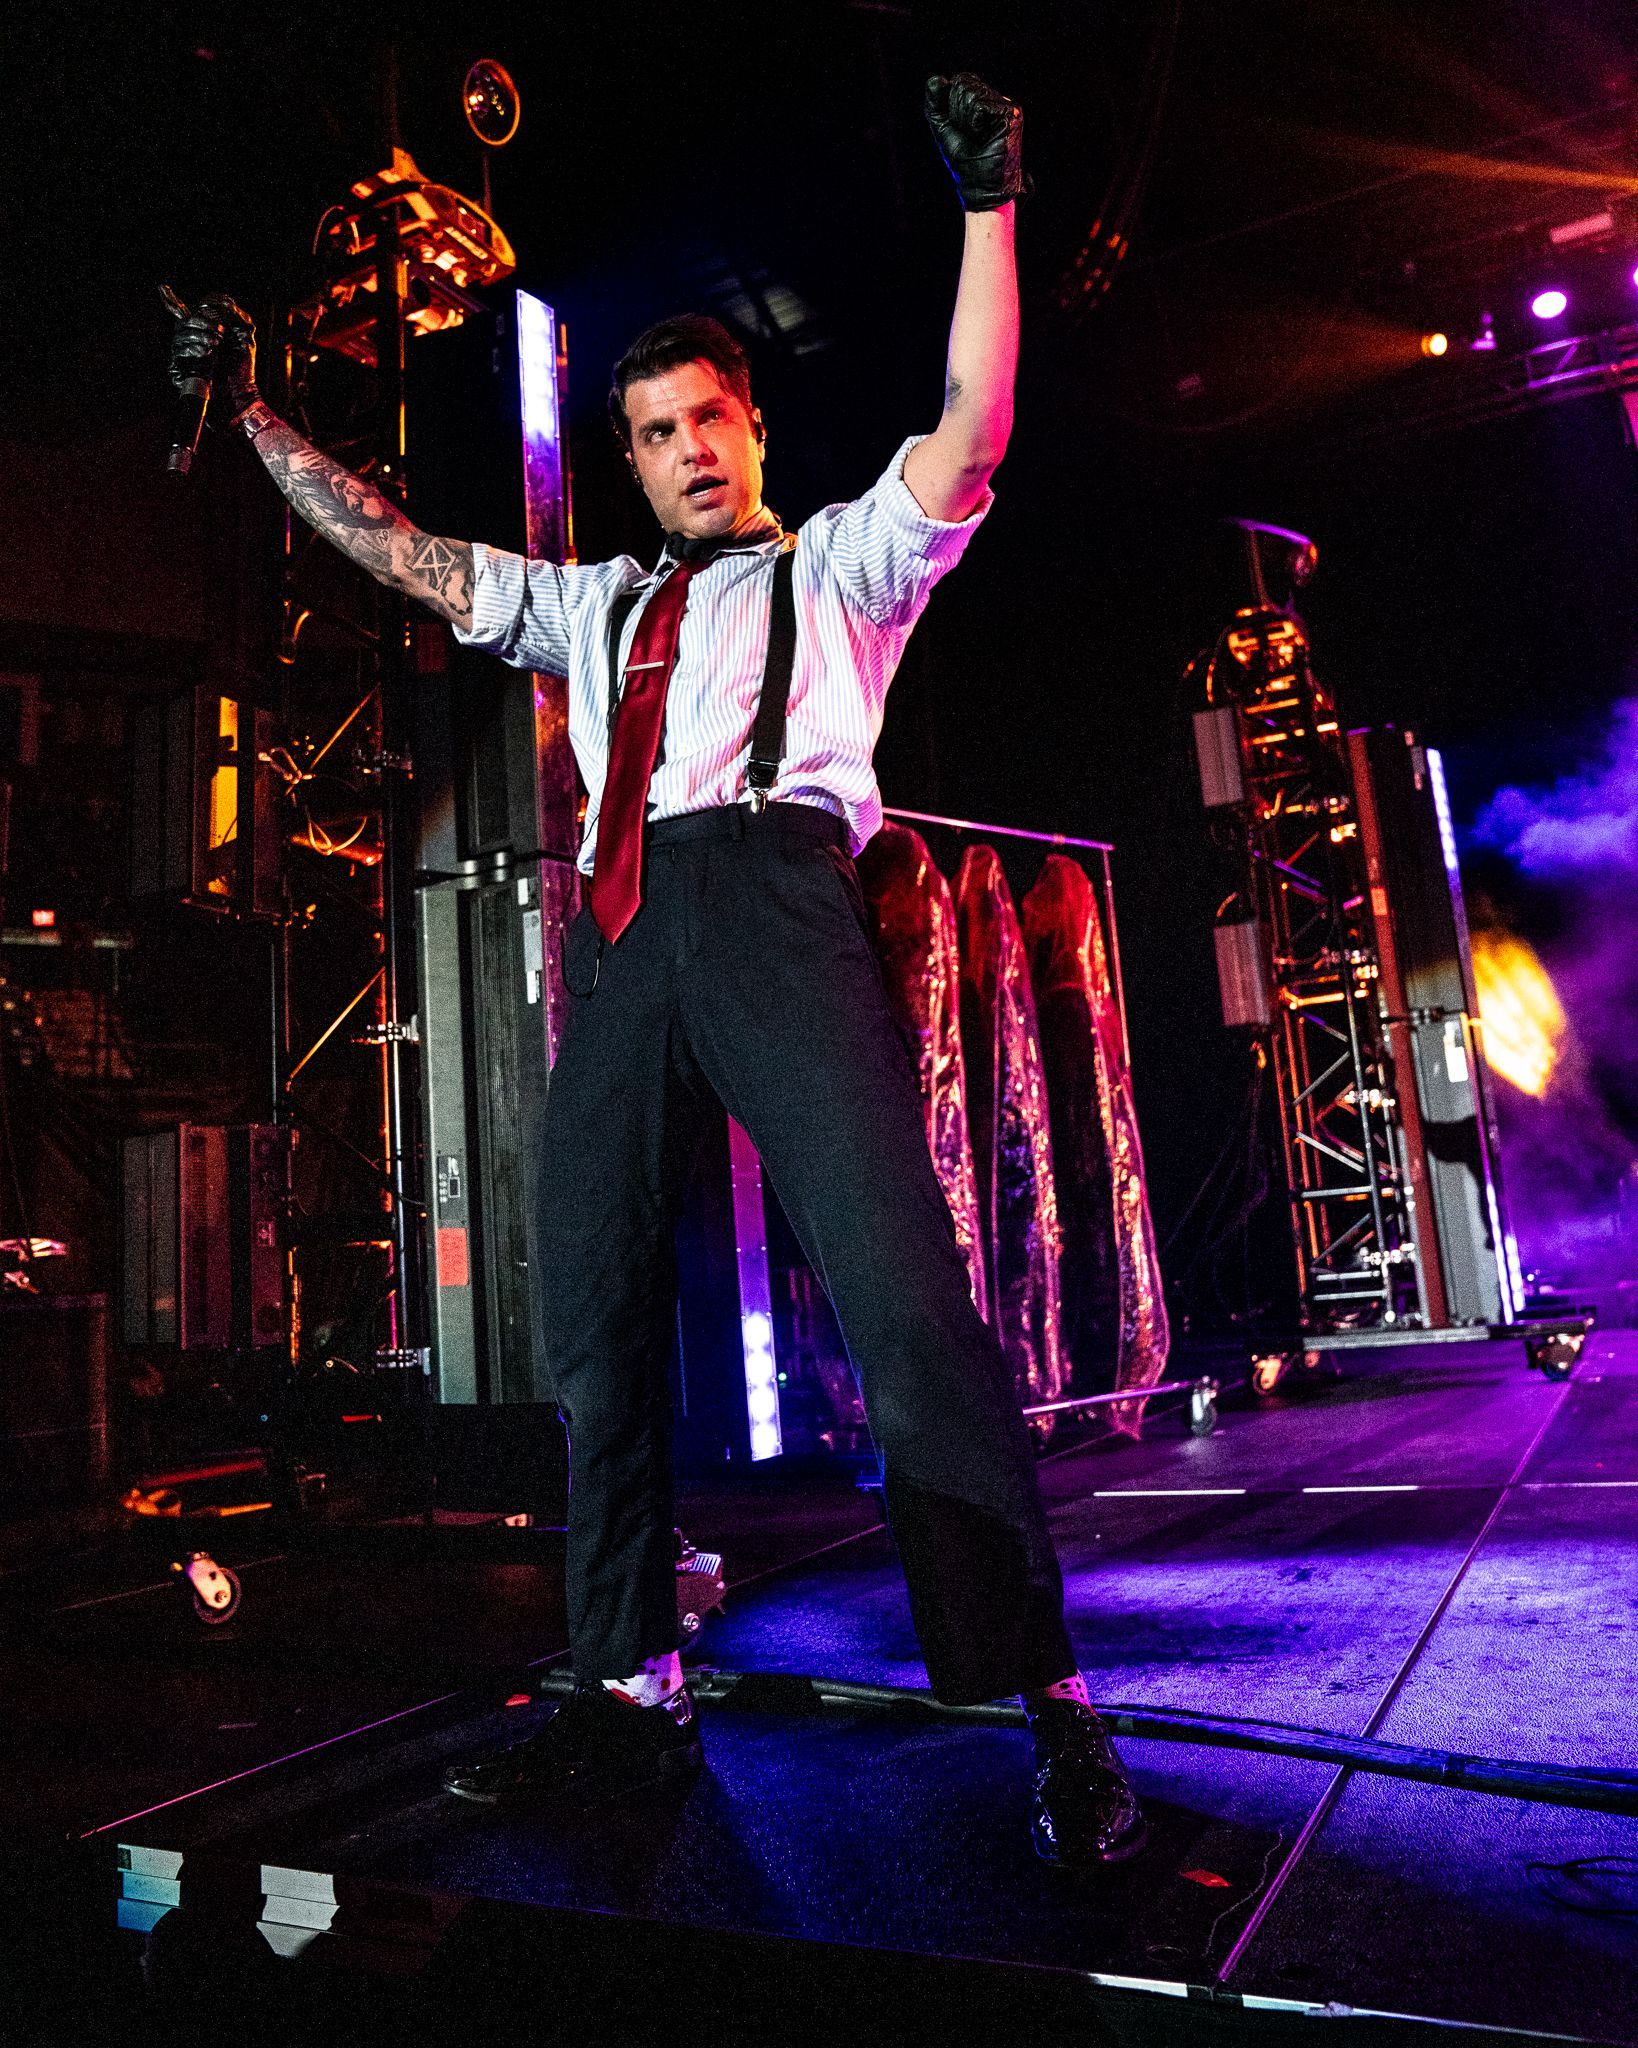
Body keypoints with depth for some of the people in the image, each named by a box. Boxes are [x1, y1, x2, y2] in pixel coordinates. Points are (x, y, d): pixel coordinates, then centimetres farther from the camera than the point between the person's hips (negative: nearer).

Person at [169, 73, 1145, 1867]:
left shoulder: (836, 566, 23)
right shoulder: (595, 606, 33)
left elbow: (970, 435, 9)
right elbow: (404, 555, 32)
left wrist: (986, 205, 4)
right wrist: (255, 417, 30)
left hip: (771, 895, -5)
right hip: (622, 933, 5)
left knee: (897, 1281, -17)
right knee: (593, 1313, 0)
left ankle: (1047, 1705, -10)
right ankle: (632, 1695, 12)